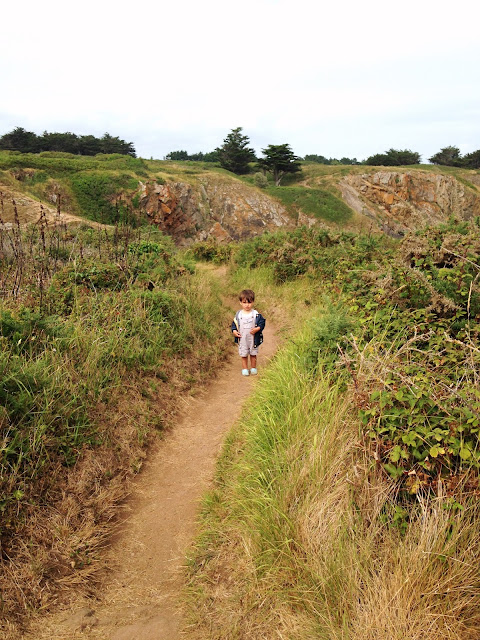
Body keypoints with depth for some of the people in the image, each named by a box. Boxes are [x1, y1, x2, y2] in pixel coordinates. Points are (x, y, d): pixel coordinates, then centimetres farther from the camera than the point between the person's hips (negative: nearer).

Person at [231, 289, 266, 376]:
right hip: (242, 339, 1)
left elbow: (262, 322, -6)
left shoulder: (256, 314, -9)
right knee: (243, 355, 10)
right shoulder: (238, 314, -4)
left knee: (253, 354, 15)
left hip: (253, 339, 0)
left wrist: (257, 329, -22)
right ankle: (245, 369, 24)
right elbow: (234, 324, 5)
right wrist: (234, 331, -12)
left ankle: (253, 368, 31)